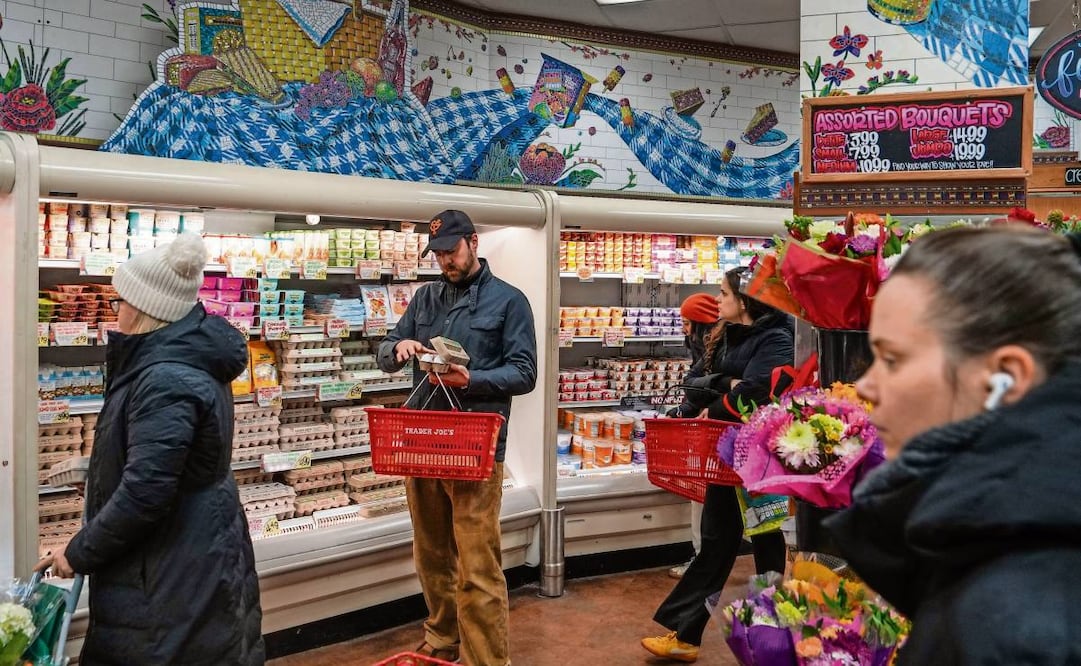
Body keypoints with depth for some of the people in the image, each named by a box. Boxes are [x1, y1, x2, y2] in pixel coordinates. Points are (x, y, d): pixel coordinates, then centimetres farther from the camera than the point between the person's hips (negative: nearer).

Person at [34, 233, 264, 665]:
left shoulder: (166, 380, -25)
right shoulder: (192, 360, 8)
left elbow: (144, 491, -26)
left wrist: (79, 553, -16)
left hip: (177, 575, -10)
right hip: (196, 559, 10)